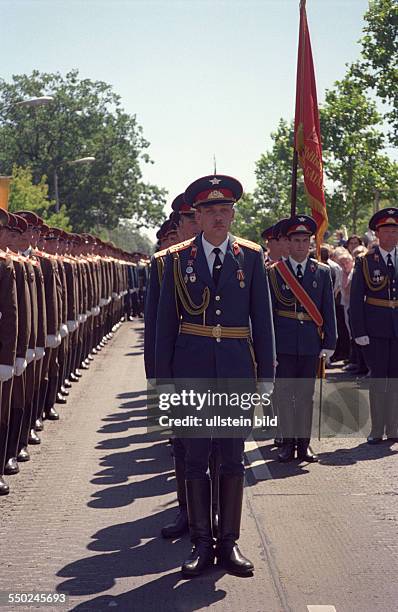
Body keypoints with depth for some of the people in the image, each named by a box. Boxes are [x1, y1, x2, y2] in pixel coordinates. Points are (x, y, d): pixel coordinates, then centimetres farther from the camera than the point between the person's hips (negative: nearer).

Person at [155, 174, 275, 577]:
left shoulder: (250, 256, 3)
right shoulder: (177, 258, 2)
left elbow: (262, 317, 5)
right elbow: (166, 321, 3)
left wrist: (266, 373, 1)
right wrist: (164, 377, 0)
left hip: (237, 369, 0)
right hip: (192, 369, 0)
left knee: (233, 457, 7)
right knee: (195, 457, 5)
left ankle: (229, 542, 17)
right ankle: (201, 542, 16)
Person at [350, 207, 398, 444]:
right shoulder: (365, 261, 1)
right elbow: (356, 299, -1)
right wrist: (359, 332, -8)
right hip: (376, 330, -2)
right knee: (378, 378, 2)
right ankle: (377, 430, 11)